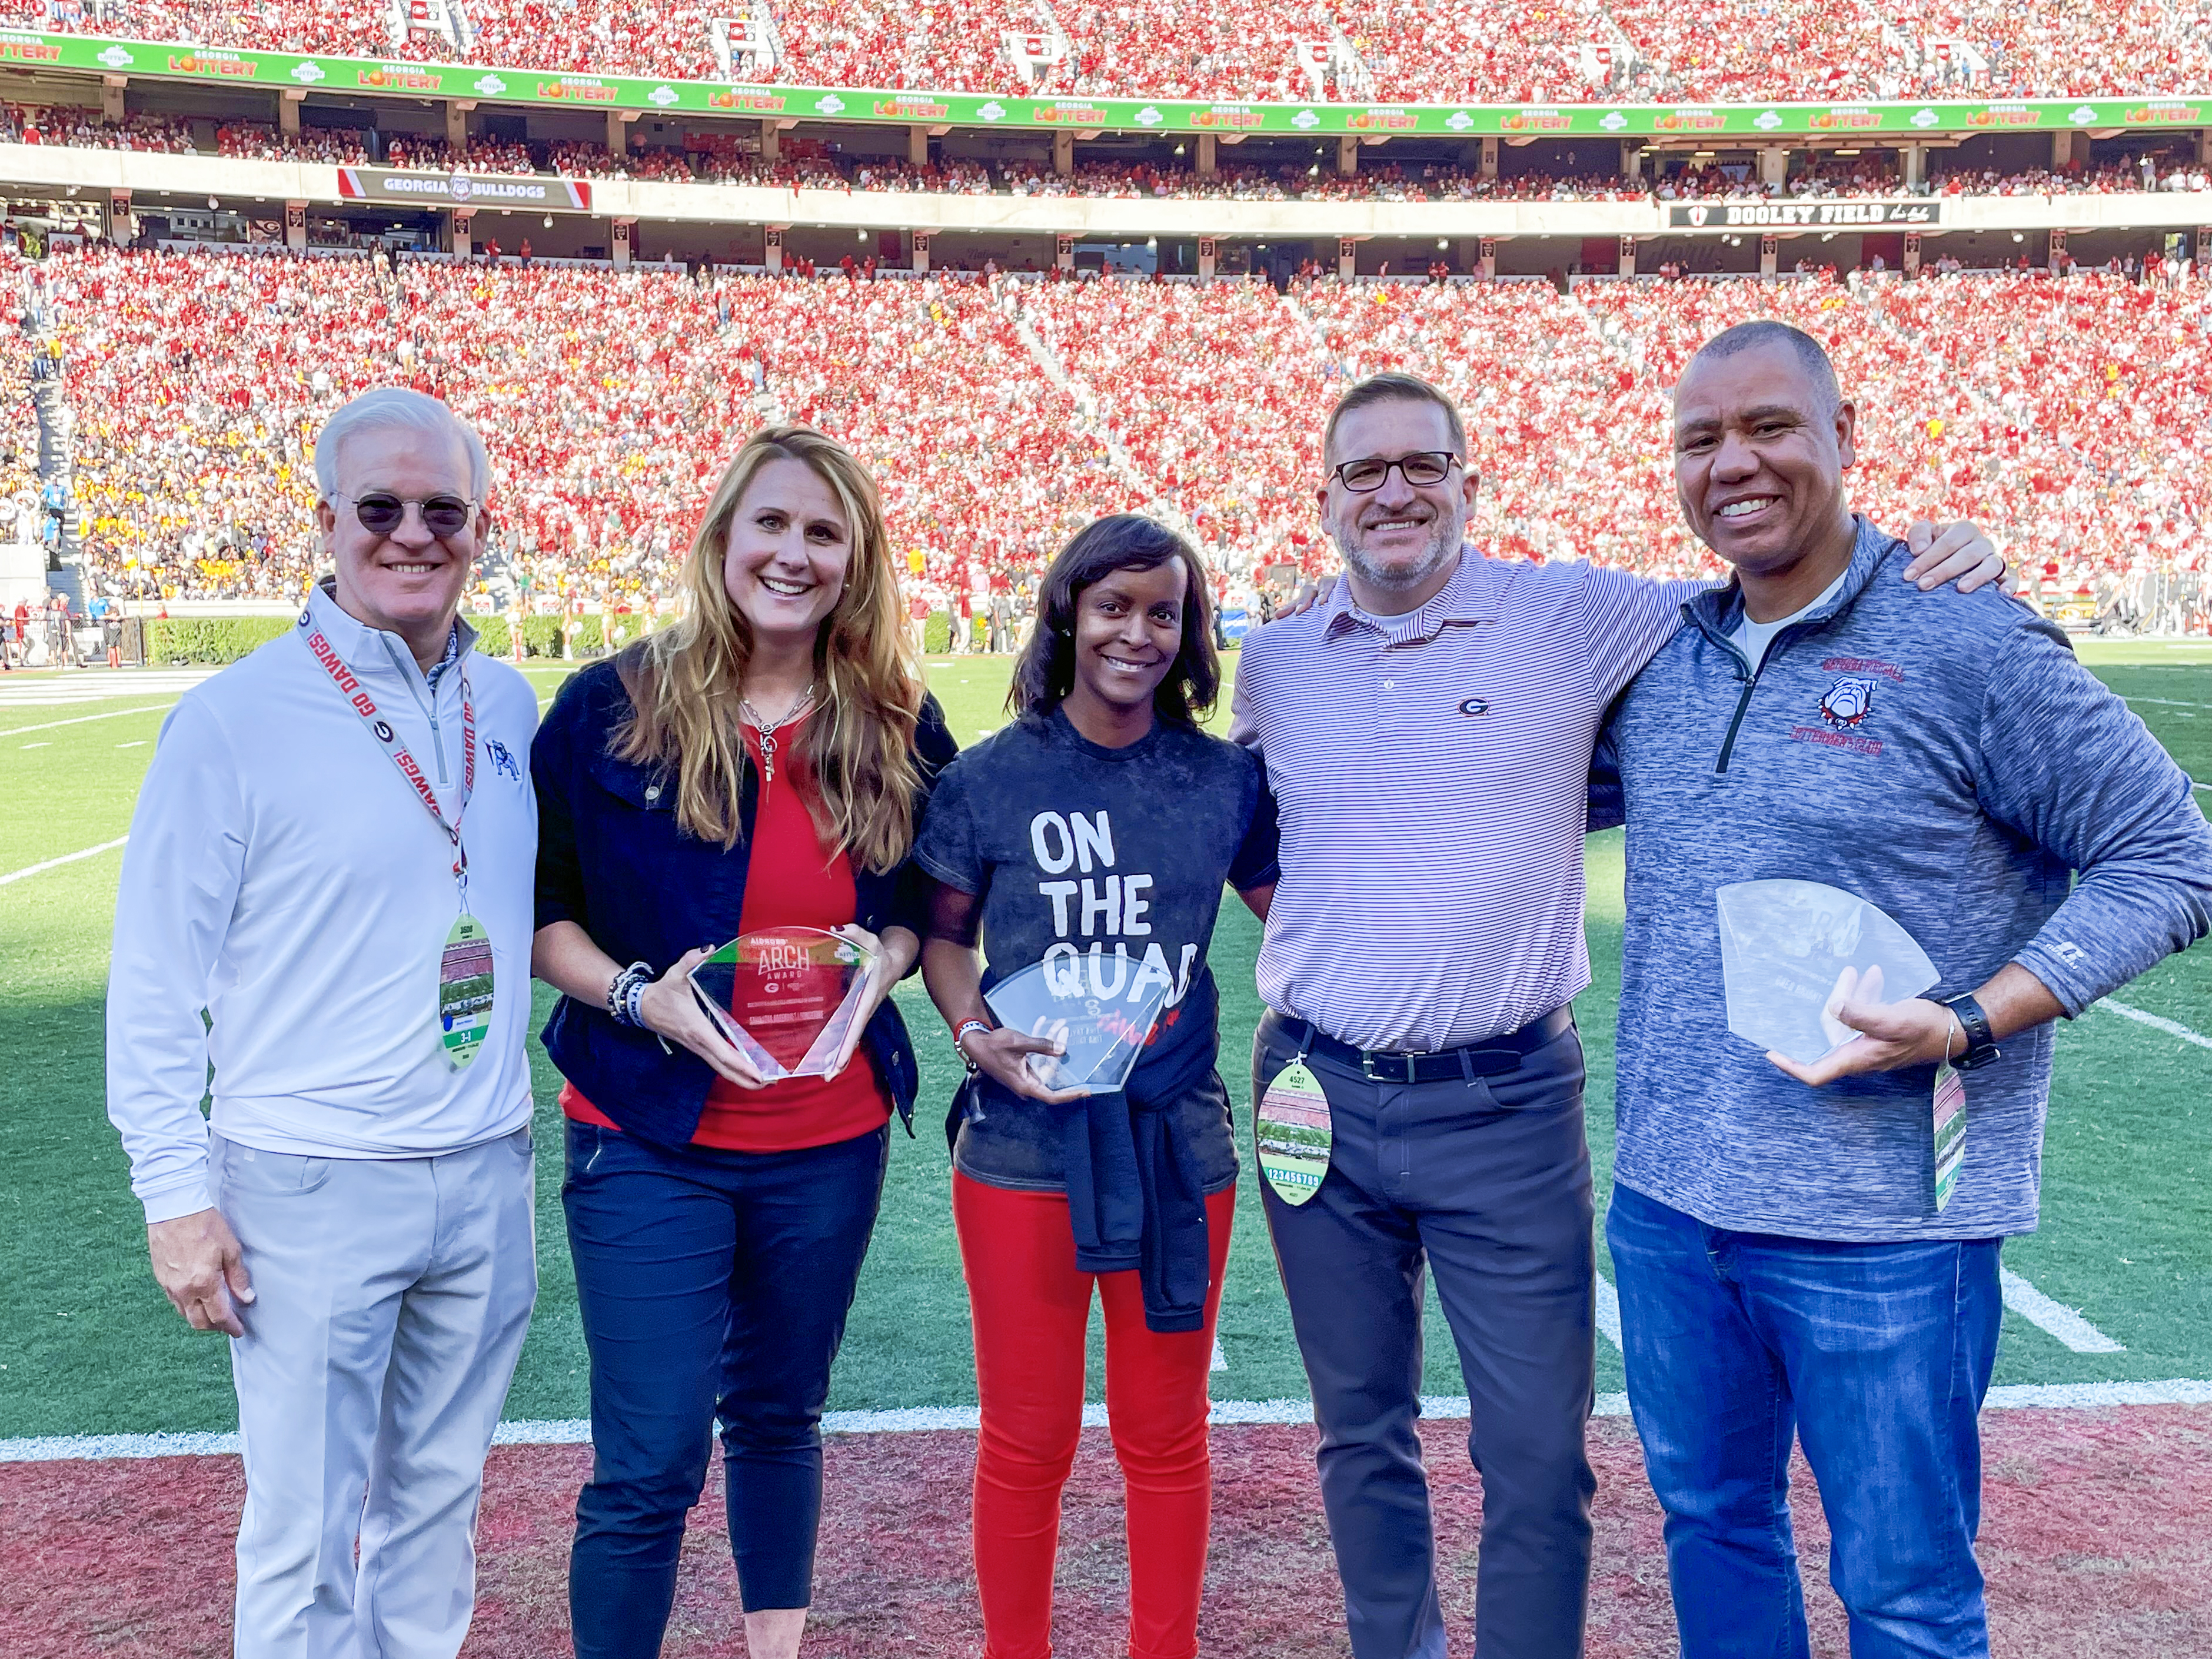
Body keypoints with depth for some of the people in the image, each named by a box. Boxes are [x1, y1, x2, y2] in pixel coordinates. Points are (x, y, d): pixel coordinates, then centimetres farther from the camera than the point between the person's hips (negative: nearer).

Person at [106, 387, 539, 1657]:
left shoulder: (511, 708, 4)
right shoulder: (235, 720, -10)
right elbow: (156, 978, -8)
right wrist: (178, 1193, -9)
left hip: (488, 1172, 5)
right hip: (311, 1185, -4)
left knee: (440, 1501, 18)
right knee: (306, 1532, 7)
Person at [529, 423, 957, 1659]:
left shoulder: (897, 727, 0)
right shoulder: (611, 707, -8)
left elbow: (927, 906, 11)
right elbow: (537, 909, -1)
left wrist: (885, 956, -10)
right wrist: (637, 994, -17)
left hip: (829, 1140, 3)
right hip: (649, 1136, -3)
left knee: (781, 1415, 20)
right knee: (649, 1463, -2)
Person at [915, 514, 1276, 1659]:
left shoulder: (1225, 780, 2)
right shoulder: (989, 779, -3)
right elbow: (943, 933, 8)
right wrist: (977, 1034, -9)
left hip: (1178, 1142, 2)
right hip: (1024, 1145, -1)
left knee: (1165, 1435, 14)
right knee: (1027, 1440, 10)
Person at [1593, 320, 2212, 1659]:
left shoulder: (1967, 639, -11)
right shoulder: (1659, 655, 6)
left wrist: (1969, 1024, -20)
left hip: (1883, 1232, -5)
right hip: (1668, 1203, 6)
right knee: (1711, 1525, 22)